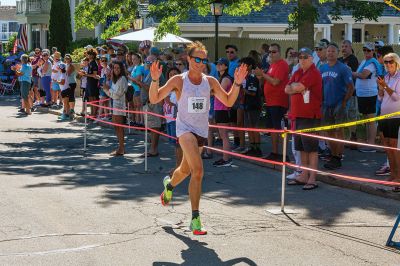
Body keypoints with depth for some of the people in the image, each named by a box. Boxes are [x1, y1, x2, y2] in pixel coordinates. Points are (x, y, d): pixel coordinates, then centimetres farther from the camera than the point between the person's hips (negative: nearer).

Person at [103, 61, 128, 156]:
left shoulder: (122, 79, -12)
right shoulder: (115, 79, 17)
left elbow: (117, 94, -16)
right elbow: (112, 94, 18)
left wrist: (108, 89, -5)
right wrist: (106, 88, 2)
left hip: (120, 105, -9)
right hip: (115, 104, 9)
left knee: (119, 127, -8)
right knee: (116, 126, 11)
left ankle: (121, 149, -5)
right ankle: (121, 147, 18)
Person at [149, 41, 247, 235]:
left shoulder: (210, 82, 3)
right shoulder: (178, 81, -7)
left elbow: (228, 102, 8)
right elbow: (154, 99, -7)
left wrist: (237, 83, -5)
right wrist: (155, 80, -23)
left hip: (201, 131, 5)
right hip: (185, 129, -5)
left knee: (185, 170, 22)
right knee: (198, 170, -24)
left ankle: (169, 184, 59)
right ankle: (195, 218, -19)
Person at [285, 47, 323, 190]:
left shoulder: (314, 73, -11)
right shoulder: (298, 73, 16)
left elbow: (298, 87, -20)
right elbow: (287, 89, 7)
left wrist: (293, 86, -1)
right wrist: (297, 87, -8)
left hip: (310, 116, -9)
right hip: (298, 114, 9)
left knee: (311, 148, -6)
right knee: (302, 148, 14)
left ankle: (312, 179, -5)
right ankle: (304, 176, 22)